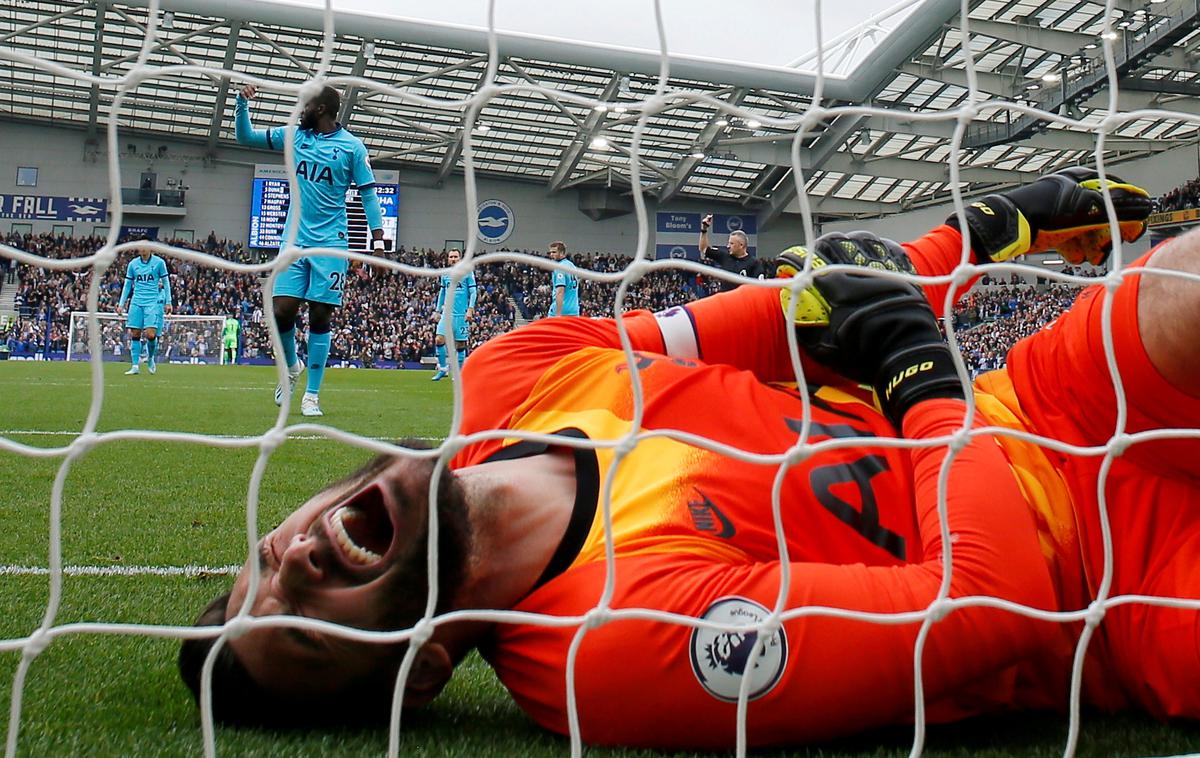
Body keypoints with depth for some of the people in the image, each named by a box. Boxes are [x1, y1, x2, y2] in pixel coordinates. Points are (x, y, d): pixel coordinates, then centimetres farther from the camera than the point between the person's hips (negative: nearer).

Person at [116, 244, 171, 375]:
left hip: (154, 302, -3)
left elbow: (166, 282, 5)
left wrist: (168, 302, 0)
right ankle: (135, 366, 3)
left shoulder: (159, 262, 1)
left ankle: (150, 358, 14)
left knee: (150, 334, -14)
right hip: (136, 302, 3)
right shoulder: (133, 264, 9)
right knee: (135, 334, -2)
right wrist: (121, 304, 11)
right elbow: (127, 285, 15)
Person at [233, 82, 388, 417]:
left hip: (331, 244, -3)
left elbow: (368, 194, 1)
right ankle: (291, 367, 24)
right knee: (282, 311, -6)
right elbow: (245, 137, 17)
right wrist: (243, 104, 1)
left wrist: (378, 240, -8)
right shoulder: (294, 135, 10)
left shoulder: (351, 146, -1)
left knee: (320, 317, -2)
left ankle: (312, 396, 7)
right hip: (295, 239, 3)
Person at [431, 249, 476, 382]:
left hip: (461, 314, -3)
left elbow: (473, 292, -1)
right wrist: (438, 311, 15)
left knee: (460, 344, 0)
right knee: (439, 340, -10)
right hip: (447, 313, 3)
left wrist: (470, 309, -11)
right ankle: (443, 368, 3)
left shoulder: (467, 273, 1)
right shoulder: (445, 274, 12)